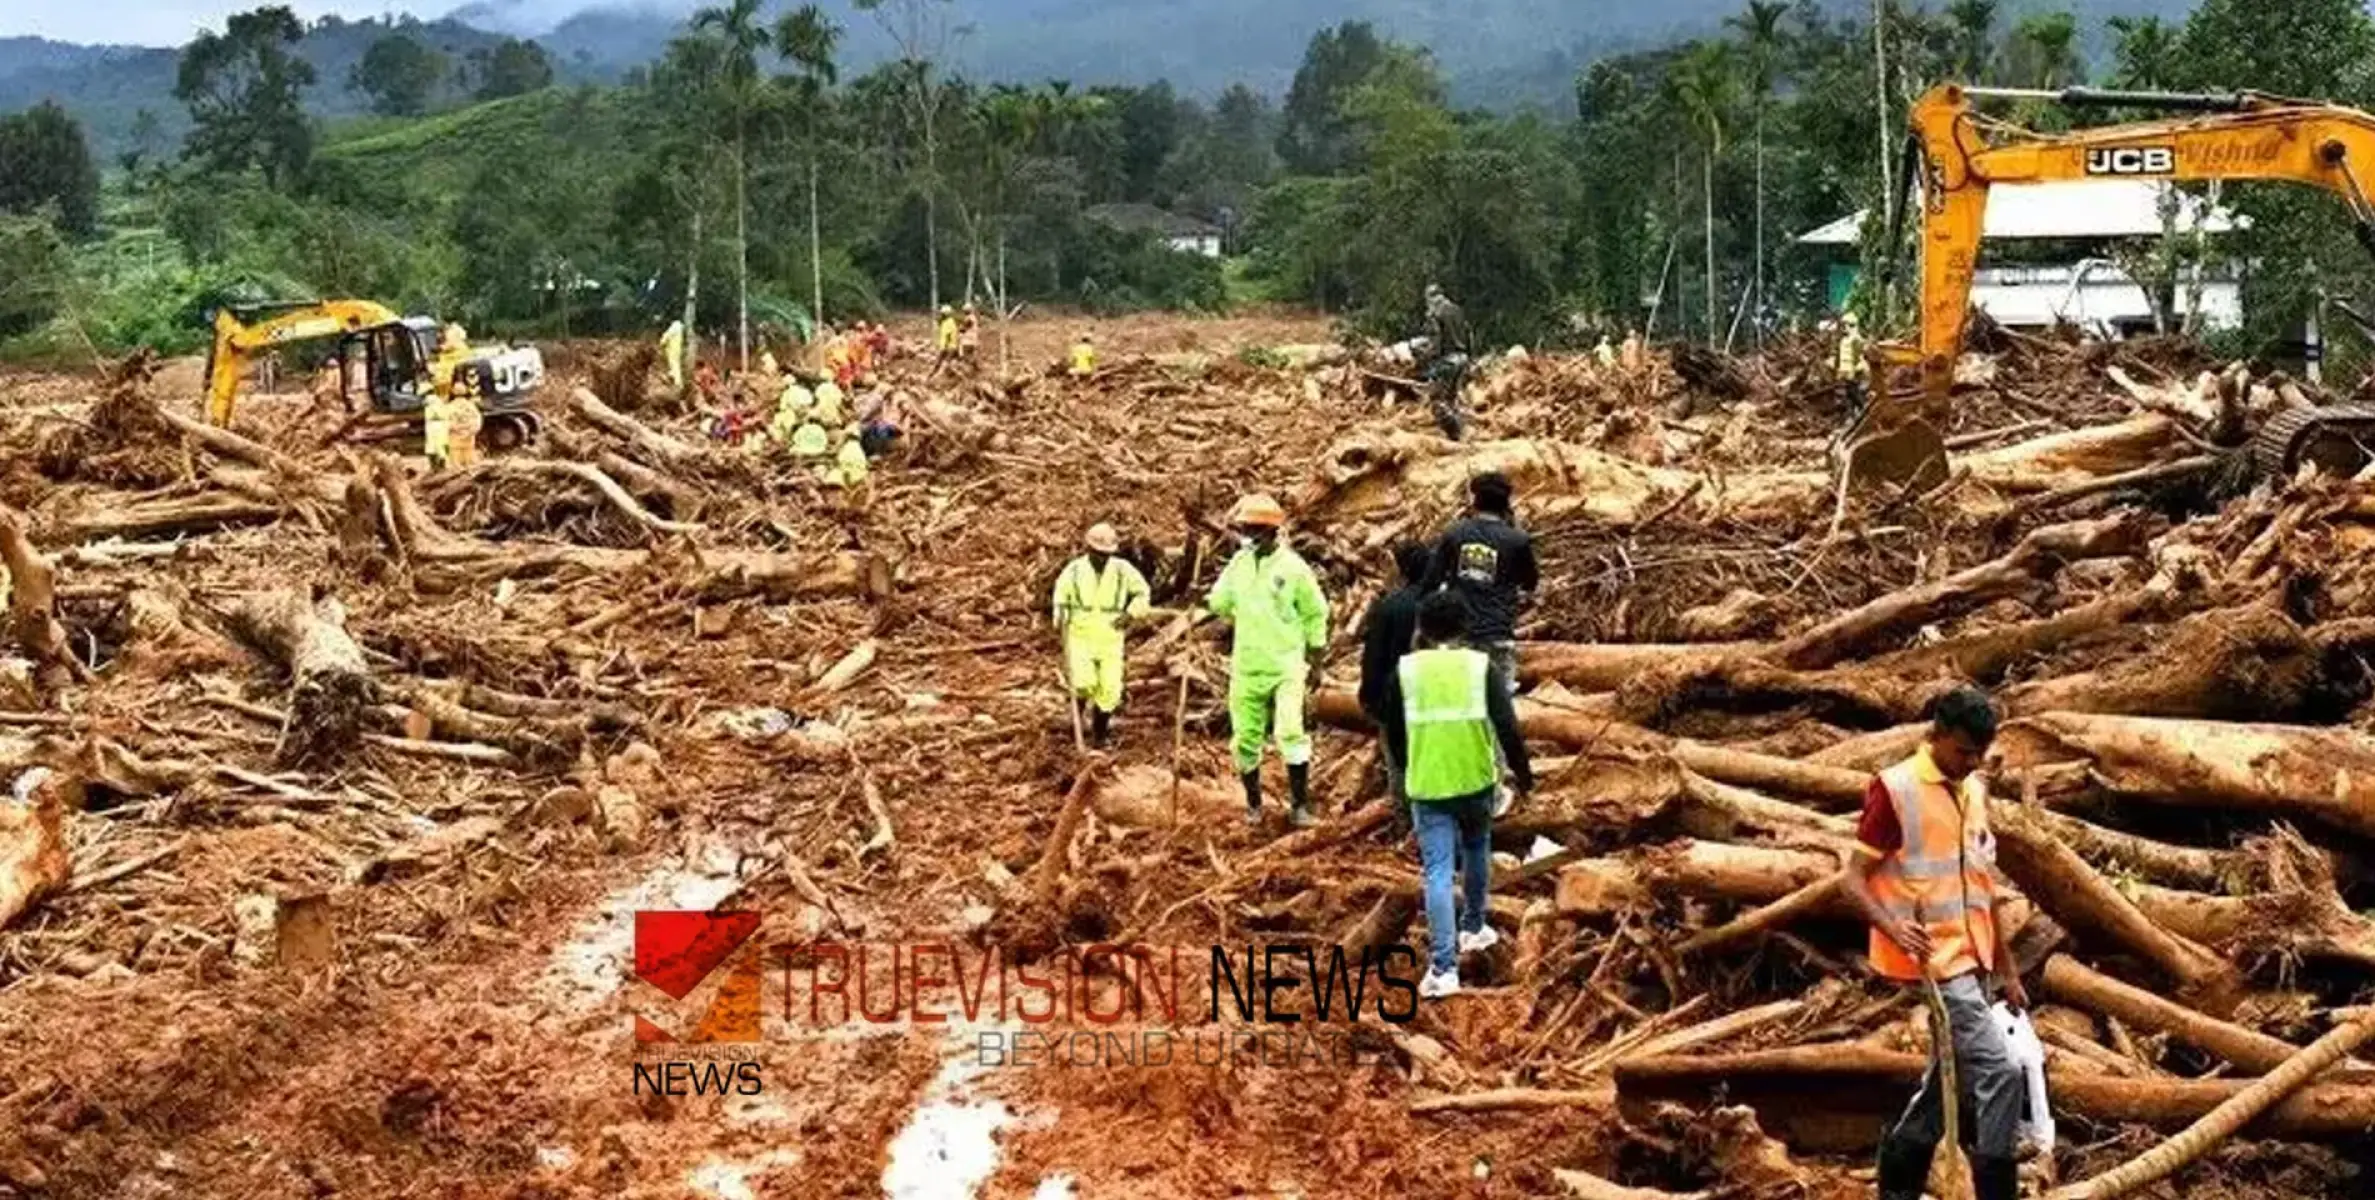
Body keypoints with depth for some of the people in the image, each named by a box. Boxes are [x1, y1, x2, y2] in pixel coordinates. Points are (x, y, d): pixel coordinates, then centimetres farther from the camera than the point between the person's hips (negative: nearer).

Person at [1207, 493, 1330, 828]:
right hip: (1246, 667, 4)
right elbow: (1219, 604, 13)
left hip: (1286, 666, -4)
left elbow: (1315, 613, 2)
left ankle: (1299, 805, -5)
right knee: (1246, 738, 9)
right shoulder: (1238, 563, 3)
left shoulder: (1292, 567, -7)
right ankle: (1253, 803, 25)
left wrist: (1315, 660, 4)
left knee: (1290, 733, -15)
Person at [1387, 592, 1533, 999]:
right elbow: (1508, 727, -9)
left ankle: (1443, 967, -10)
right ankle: (1473, 928, 42)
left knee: (1437, 873, -2)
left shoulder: (1406, 669, -1)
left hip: (1427, 786, -1)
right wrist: (1522, 772, 5)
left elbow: (1393, 731, 8)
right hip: (1476, 781, 1)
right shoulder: (1482, 666, -5)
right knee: (1476, 851, 27)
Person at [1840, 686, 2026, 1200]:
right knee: (1998, 1073, -17)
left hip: (1972, 960, 8)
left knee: (1948, 1080, 13)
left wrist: (2007, 969, 18)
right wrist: (1893, 927, -29)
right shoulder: (1894, 789, -9)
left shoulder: (1975, 791, 13)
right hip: (1935, 960, -8)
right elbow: (1853, 879, -10)